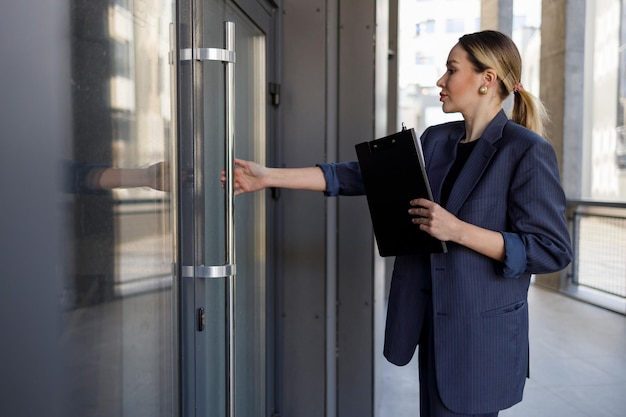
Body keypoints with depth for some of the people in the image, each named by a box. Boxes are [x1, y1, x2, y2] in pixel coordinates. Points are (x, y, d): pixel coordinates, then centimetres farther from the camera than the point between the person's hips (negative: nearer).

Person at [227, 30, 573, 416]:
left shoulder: (528, 152, -12)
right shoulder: (436, 140, 7)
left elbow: (553, 250, -14)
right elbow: (366, 176, 4)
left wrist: (457, 230, -22)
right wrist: (270, 176, 1)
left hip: (480, 332, -6)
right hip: (432, 320, 6)